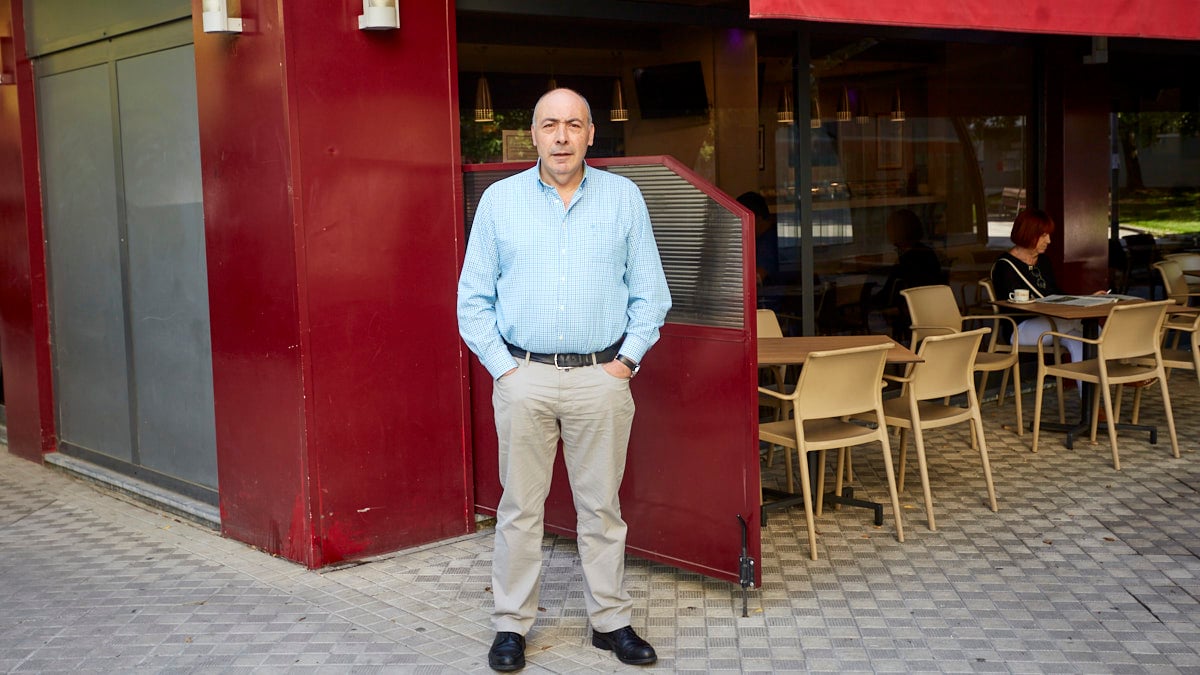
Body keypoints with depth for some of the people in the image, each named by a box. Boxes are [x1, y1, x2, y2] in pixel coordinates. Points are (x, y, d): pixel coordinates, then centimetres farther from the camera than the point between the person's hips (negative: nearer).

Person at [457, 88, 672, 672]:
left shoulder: (624, 197, 6)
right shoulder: (499, 199, 5)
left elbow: (650, 292, 8)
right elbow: (473, 298, 5)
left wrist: (627, 358, -1)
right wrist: (502, 365, -3)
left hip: (601, 377, 0)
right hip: (524, 377, 0)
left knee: (602, 505, 8)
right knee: (519, 507, 5)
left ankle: (611, 620, 20)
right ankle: (511, 625, 17)